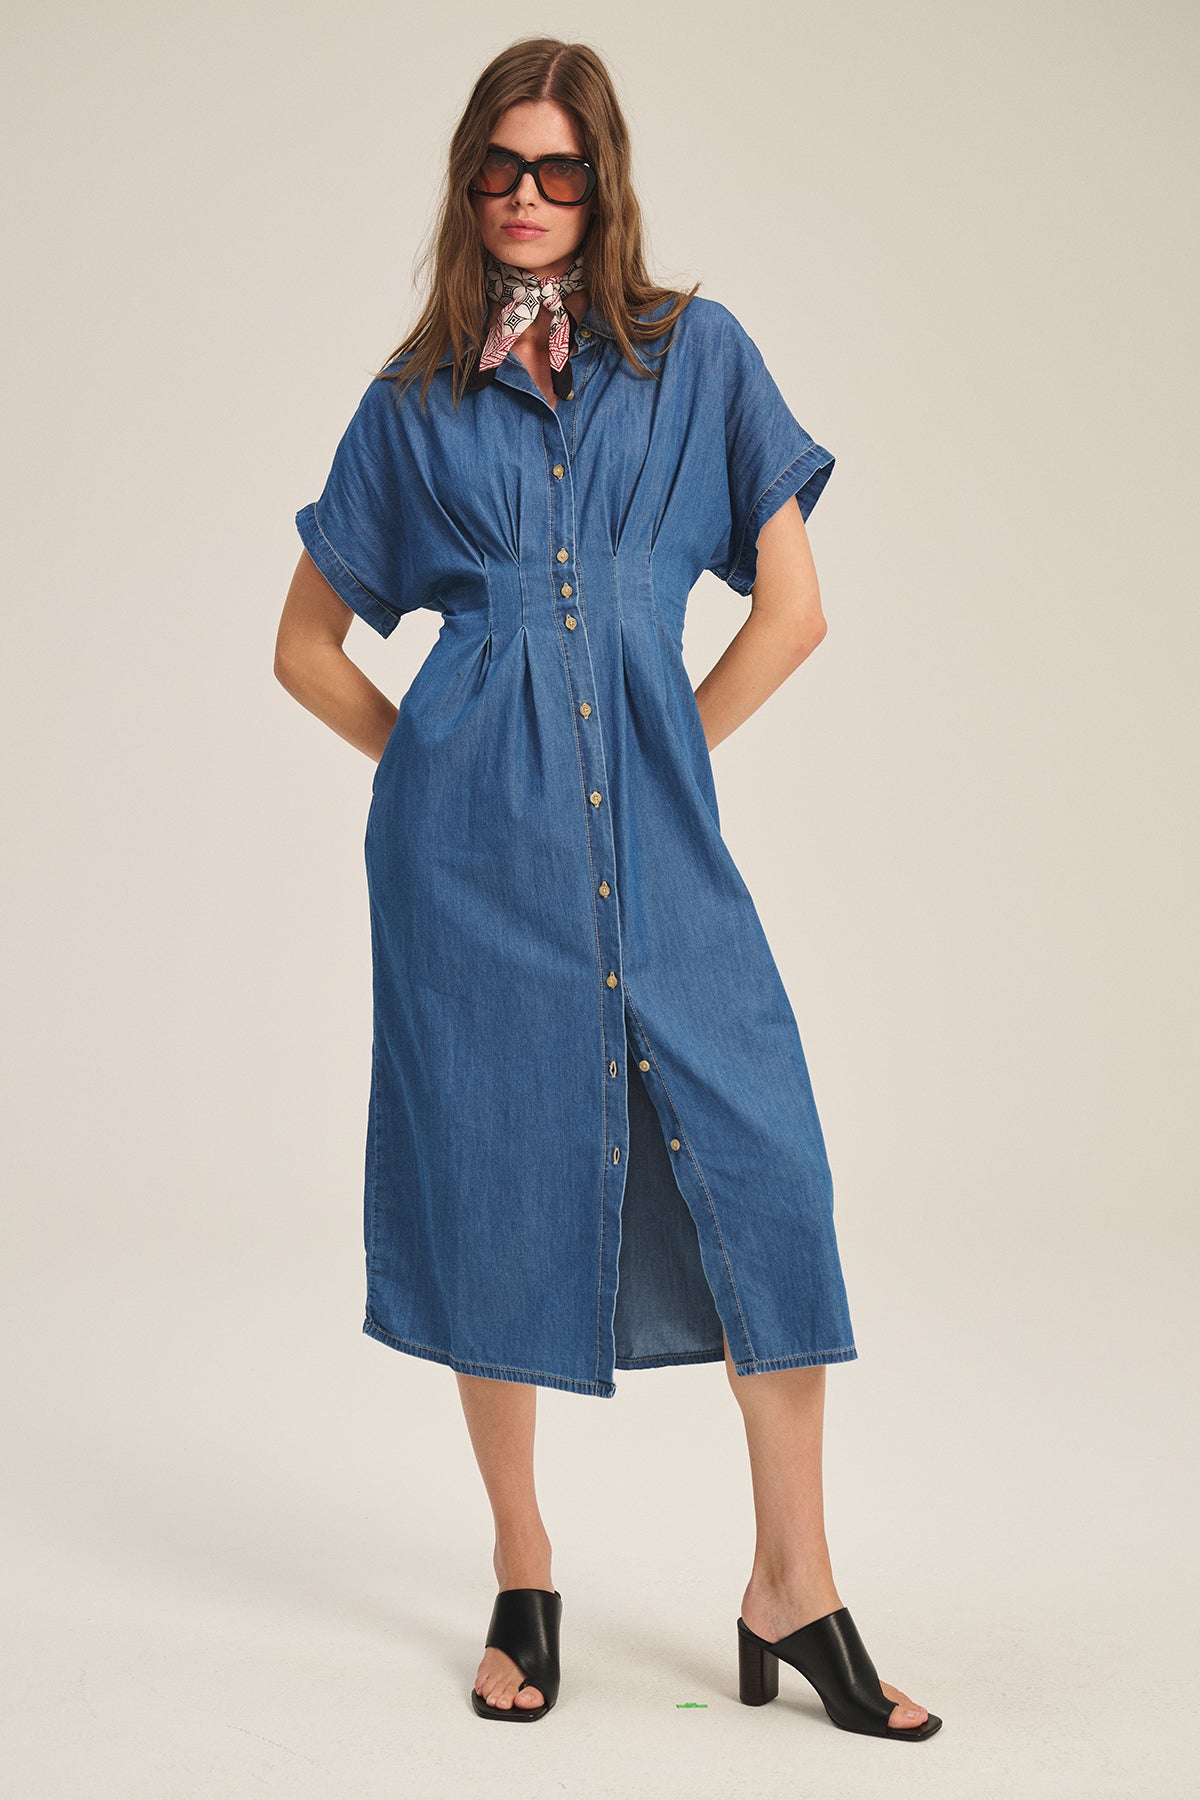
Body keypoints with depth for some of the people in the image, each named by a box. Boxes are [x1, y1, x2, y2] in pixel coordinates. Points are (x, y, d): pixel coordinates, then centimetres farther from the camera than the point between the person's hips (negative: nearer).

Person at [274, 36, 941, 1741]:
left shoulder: (699, 356, 10)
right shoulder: (416, 400, 12)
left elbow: (791, 608, 6)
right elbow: (306, 644, 18)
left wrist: (663, 753, 4)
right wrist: (429, 756, 7)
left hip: (649, 819, 0)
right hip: (471, 834, 0)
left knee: (759, 1163, -8)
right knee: (491, 1170, 1)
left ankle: (794, 1591, 3)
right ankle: (523, 1577, 18)